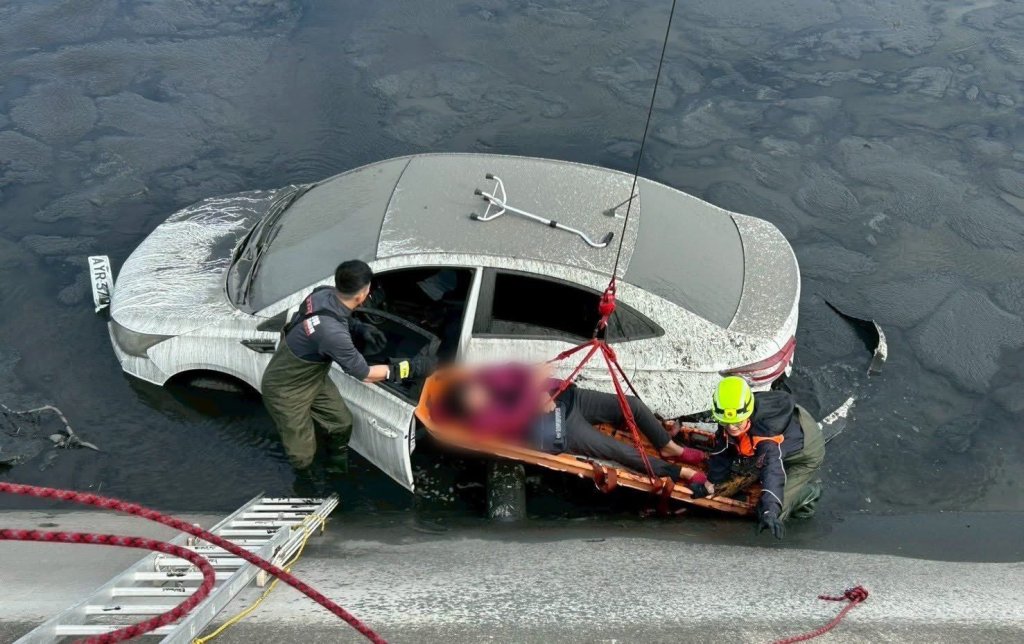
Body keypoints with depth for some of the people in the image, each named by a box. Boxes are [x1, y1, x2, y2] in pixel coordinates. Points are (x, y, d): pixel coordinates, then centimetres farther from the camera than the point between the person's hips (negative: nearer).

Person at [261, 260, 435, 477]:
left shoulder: (326, 293, -17)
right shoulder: (331, 332, -41)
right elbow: (365, 374, -26)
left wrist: (359, 328, -9)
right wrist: (411, 367, -20)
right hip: (285, 391, -8)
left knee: (342, 423, 15)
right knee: (302, 456, 3)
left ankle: (338, 473, 39)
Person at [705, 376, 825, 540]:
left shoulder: (767, 430, -45)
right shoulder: (727, 422, -24)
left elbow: (772, 470, -55)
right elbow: (721, 452, -7)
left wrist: (769, 512, -65)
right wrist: (711, 482, 2)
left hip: (806, 455, -7)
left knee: (774, 512, -15)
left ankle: (809, 492, 7)